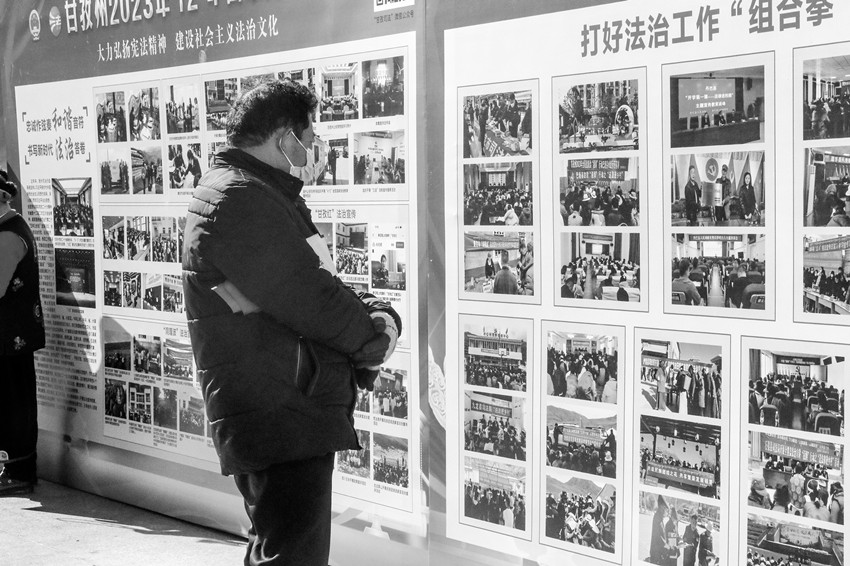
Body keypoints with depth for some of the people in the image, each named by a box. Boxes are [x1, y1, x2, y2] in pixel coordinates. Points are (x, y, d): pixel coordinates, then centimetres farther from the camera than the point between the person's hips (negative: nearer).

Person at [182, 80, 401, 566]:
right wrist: (377, 338, -4)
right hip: (280, 420, -11)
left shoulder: (264, 196, 21)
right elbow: (311, 299, -21)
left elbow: (325, 285, 19)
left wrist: (379, 317, -1)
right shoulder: (239, 199, -15)